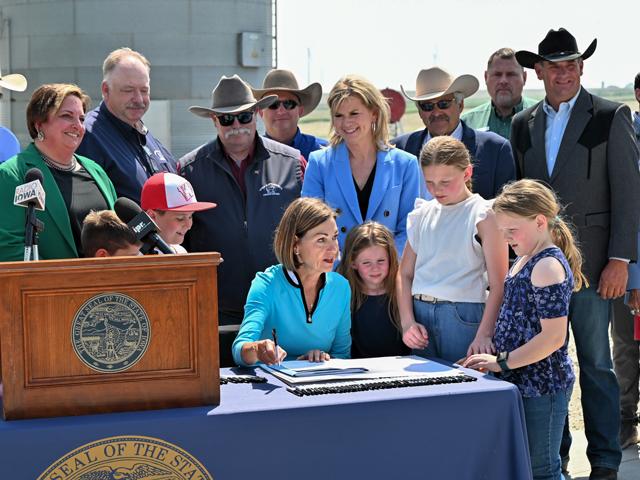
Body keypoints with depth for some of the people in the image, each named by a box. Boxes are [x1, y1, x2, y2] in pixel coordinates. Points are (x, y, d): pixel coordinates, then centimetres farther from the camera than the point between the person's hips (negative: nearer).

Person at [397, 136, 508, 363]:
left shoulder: (484, 215, -4)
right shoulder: (422, 215, 11)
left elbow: (498, 285, -9)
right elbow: (405, 274, 13)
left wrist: (484, 335, -17)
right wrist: (407, 322, -1)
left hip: (464, 318, -4)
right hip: (420, 314, 5)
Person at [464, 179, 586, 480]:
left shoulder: (548, 266, -17)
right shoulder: (525, 260, 12)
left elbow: (553, 337, -23)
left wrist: (502, 362, -18)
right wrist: (492, 356, 8)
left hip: (541, 387, -10)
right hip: (520, 382, 10)